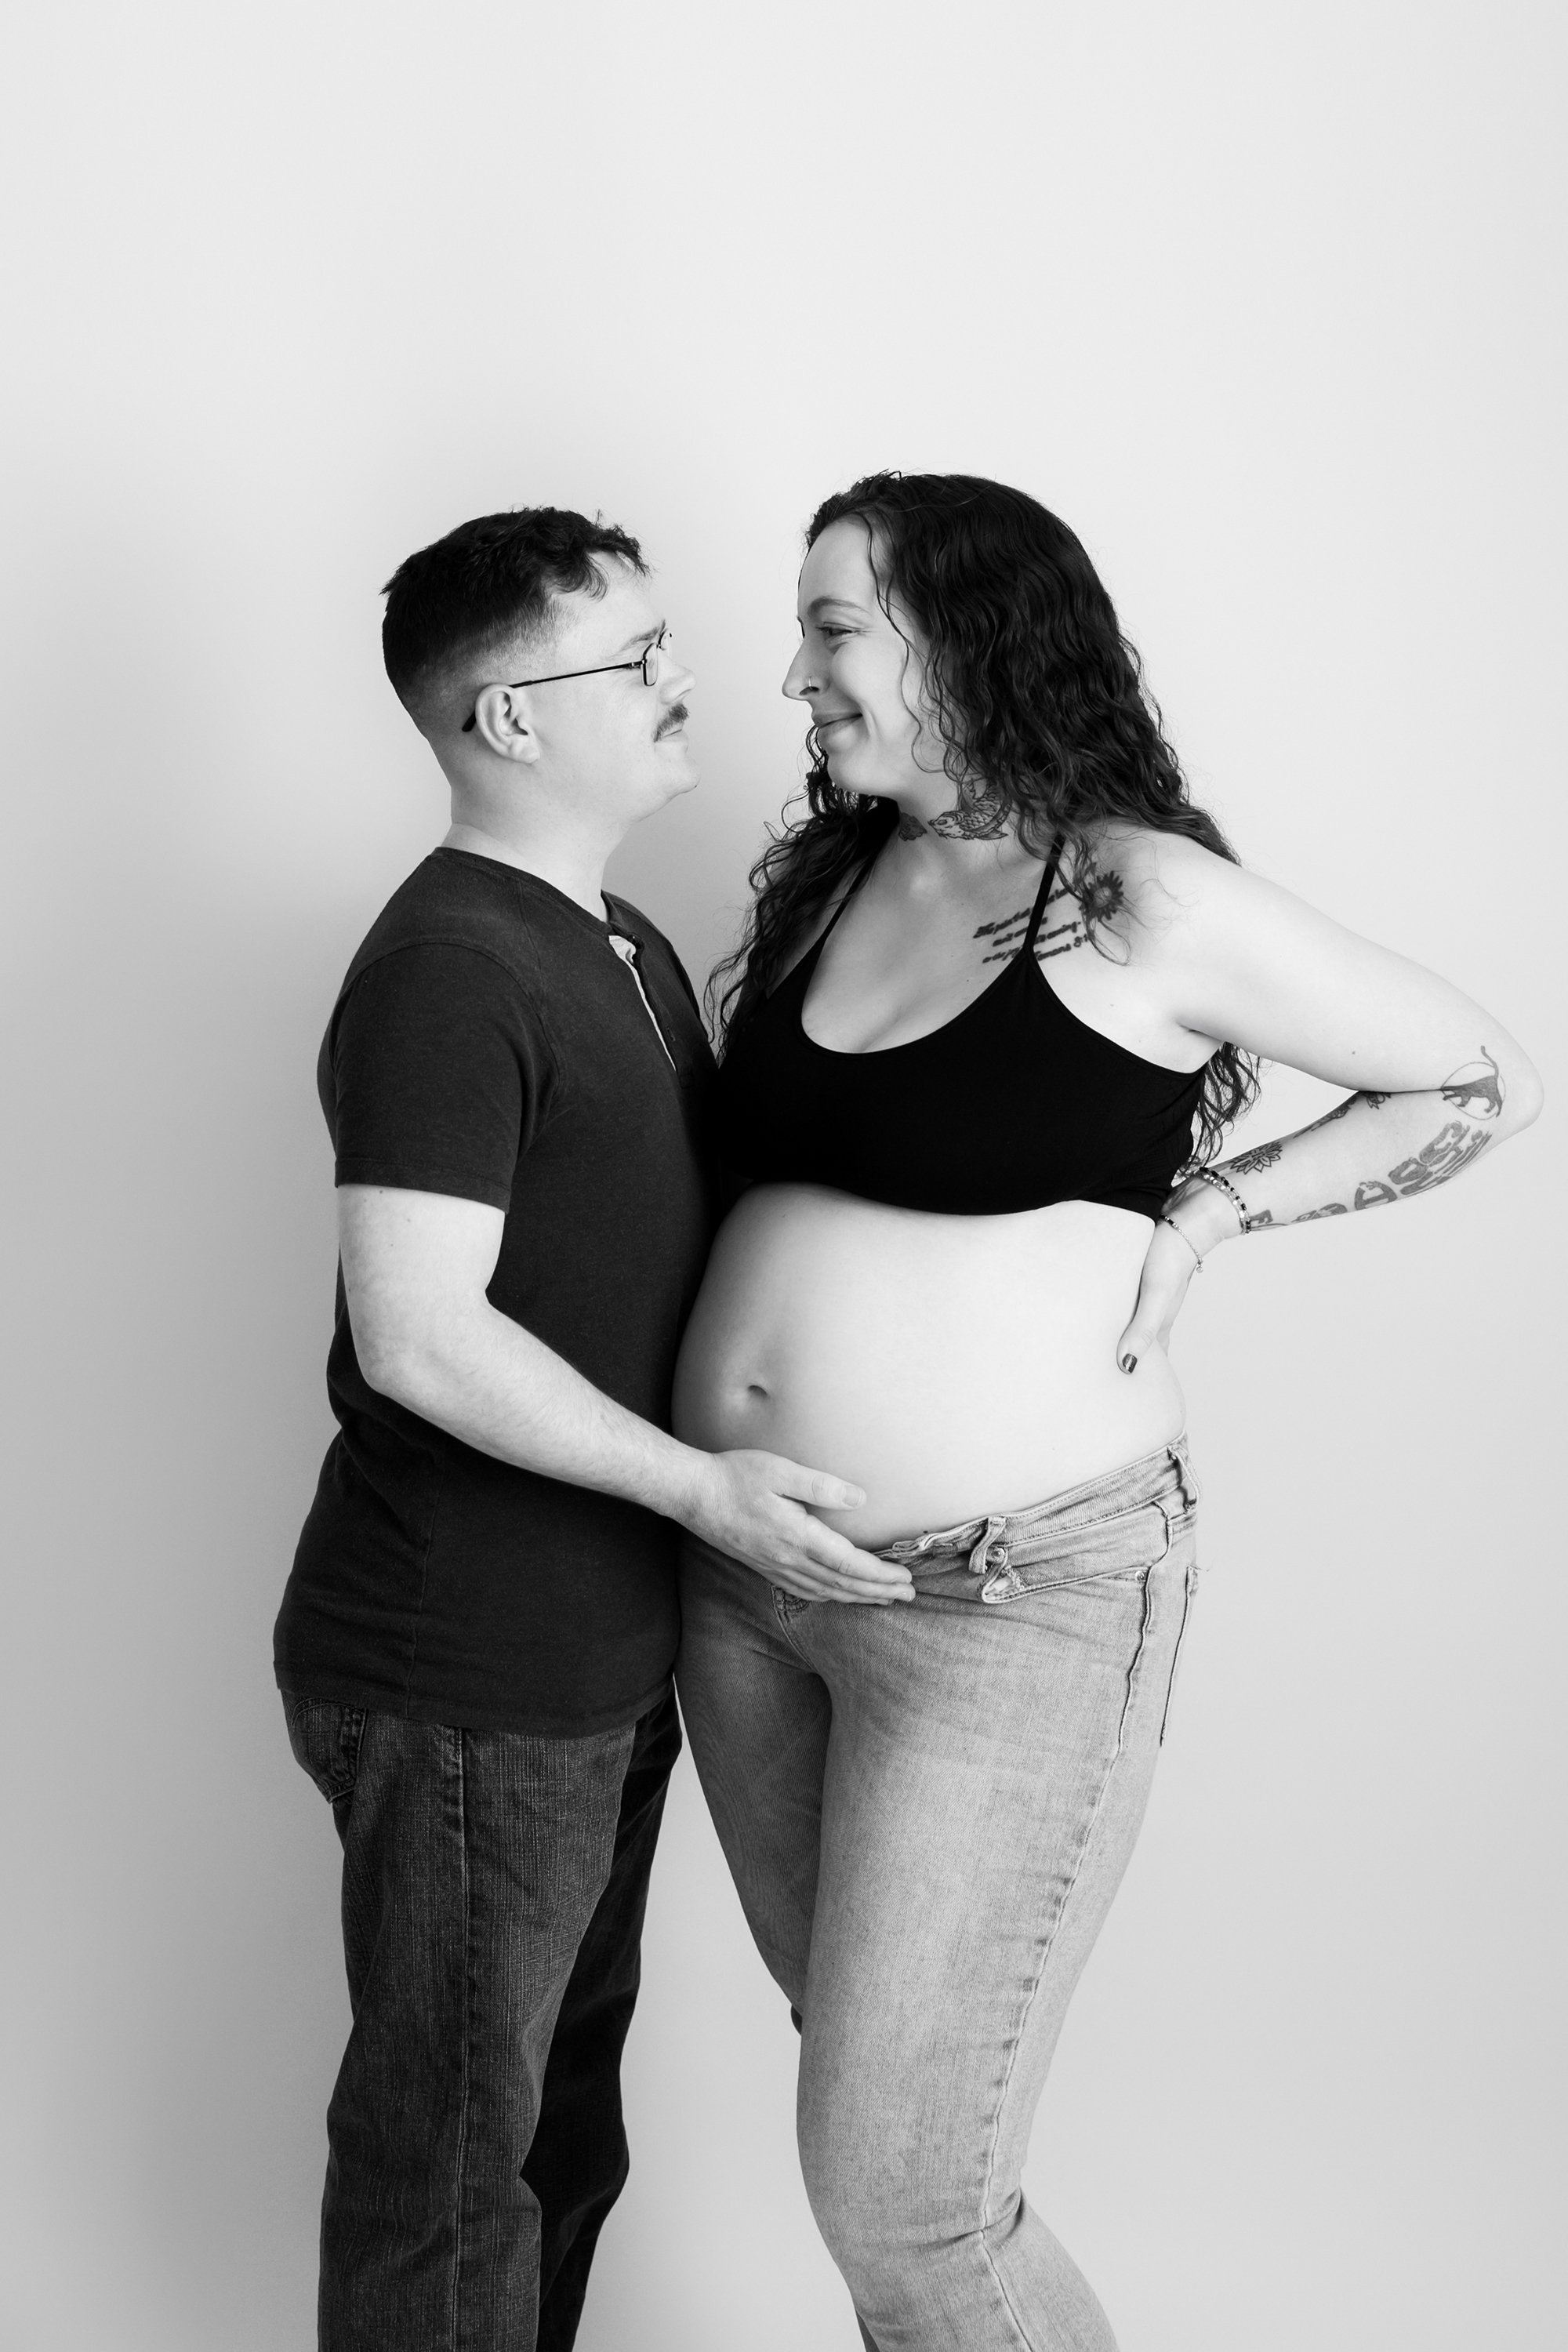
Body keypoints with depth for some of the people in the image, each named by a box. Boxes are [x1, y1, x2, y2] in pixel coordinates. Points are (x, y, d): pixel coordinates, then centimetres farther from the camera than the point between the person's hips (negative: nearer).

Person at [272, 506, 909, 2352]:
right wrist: (705, 1489, -22)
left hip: (602, 1664, 9)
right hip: (463, 1692, -9)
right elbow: (419, 1338, -25)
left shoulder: (628, 953, 13)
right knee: (450, 2153, 7)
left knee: (565, 2121, 23)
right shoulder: (448, 974, -20)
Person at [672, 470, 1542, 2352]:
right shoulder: (823, 882, 7)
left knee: (897, 2200, -1)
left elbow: (1484, 1084, -2)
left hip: (1010, 1596, -7)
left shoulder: (1141, 902, -11)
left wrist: (1208, 1208, -10)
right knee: (859, 2070, 20)